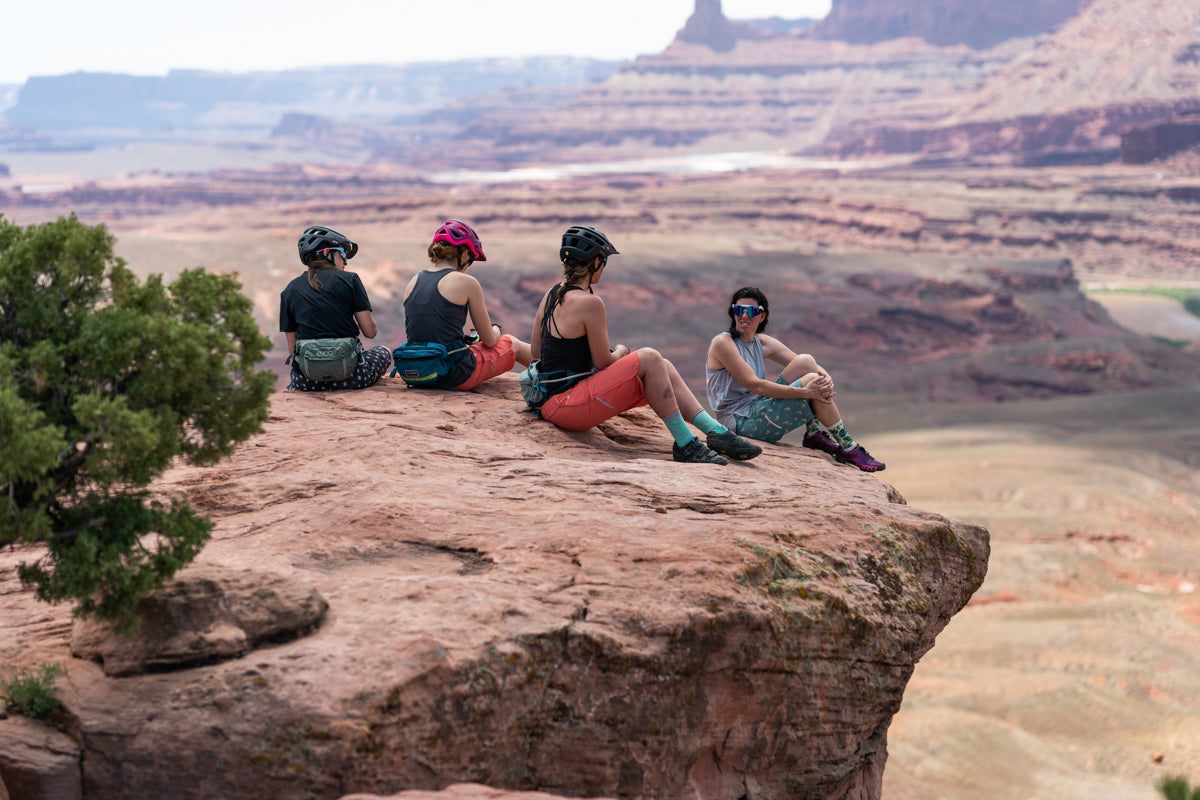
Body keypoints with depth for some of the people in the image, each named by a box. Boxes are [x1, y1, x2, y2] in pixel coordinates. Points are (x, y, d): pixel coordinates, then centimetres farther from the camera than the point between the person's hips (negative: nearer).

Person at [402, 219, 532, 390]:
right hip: (456, 378, -6)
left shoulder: (414, 281, 6)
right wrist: (495, 330, 22)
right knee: (513, 344, 25)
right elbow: (489, 340, -3)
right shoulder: (466, 283, -11)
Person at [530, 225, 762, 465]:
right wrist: (620, 352, 11)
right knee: (649, 359, -17)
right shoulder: (589, 303, -17)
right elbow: (603, 362, -12)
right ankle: (685, 445, -14)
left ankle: (716, 431, 4)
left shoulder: (551, 294, 10)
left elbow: (535, 351, 15)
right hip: (565, 406, -10)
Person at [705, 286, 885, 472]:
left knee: (805, 361, -4)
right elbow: (754, 385, -22)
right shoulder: (723, 343, -12)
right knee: (811, 379, -17)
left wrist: (826, 378, -16)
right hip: (741, 421, -8)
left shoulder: (762, 343, 11)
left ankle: (814, 433, -4)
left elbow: (812, 366, 9)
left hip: (758, 411, 8)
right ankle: (848, 448, -11)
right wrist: (804, 392, -27)